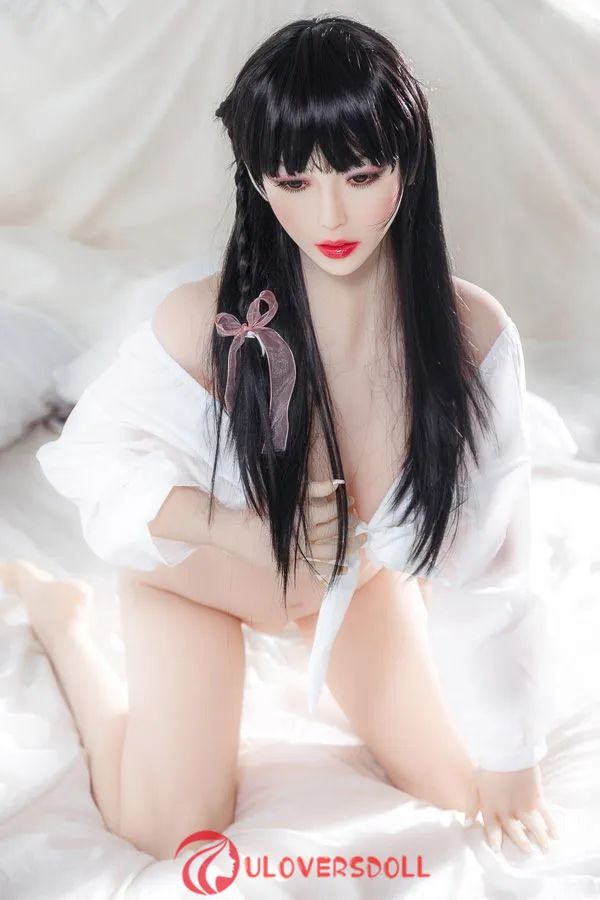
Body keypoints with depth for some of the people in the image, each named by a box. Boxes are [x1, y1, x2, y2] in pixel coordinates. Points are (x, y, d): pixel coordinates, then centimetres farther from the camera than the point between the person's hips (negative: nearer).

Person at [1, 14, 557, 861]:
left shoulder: (473, 334, -31)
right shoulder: (203, 324, -36)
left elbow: (487, 565, -20)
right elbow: (91, 455, -17)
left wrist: (510, 758, -12)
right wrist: (240, 529, -33)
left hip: (364, 573, 3)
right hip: (196, 569, -2)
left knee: (455, 783, 13)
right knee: (170, 832, 4)